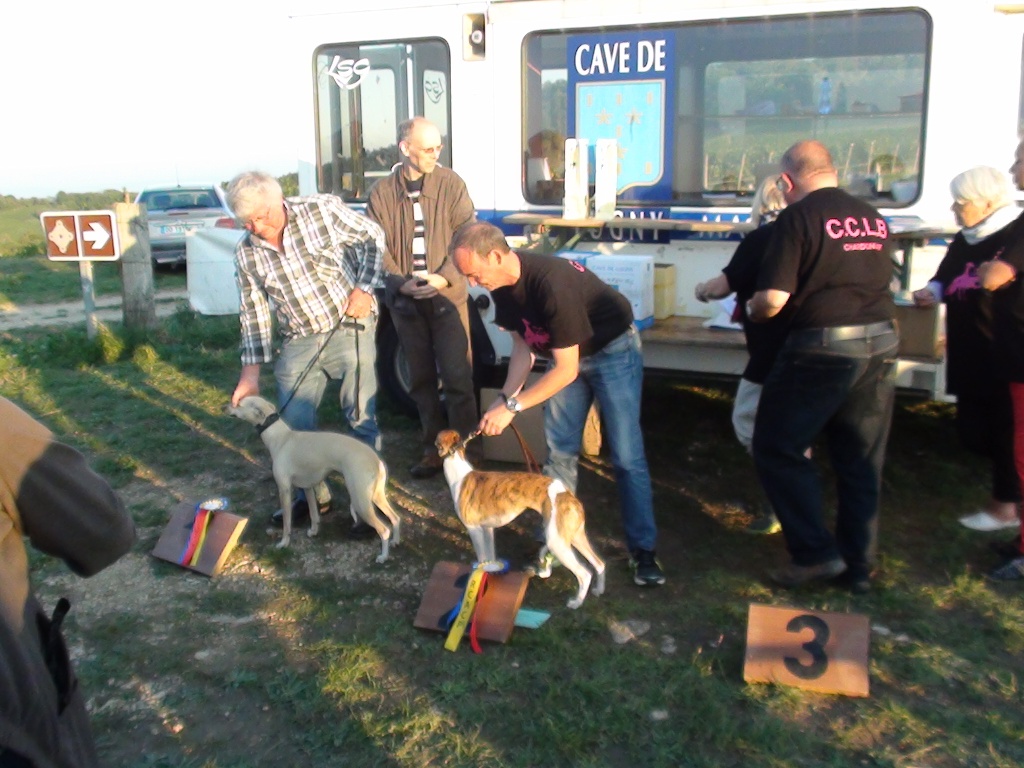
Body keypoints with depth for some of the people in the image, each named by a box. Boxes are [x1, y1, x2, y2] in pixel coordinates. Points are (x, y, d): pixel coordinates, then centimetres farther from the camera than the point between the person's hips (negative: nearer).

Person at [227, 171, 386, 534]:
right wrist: (250, 373, 2)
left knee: (362, 419, -2)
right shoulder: (247, 253, -1)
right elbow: (253, 313, 5)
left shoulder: (322, 211, -12)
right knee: (292, 424, 5)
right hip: (299, 343, 4)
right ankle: (314, 496, 27)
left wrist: (364, 288, -13)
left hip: (351, 330, -4)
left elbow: (372, 236, -1)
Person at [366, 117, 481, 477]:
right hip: (405, 299, 3)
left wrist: (444, 277, -18)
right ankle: (433, 447, 24)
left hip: (447, 296, -2)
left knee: (457, 376, -3)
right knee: (421, 379, 12)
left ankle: (467, 447, 9)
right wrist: (400, 284, -14)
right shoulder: (382, 192, 2)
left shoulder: (450, 183, -1)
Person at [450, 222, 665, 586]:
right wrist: (505, 398, -12)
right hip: (565, 351, 7)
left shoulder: (552, 284, -37)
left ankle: (643, 550, 3)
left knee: (627, 456, -7)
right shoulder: (502, 284, -12)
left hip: (612, 350, -7)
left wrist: (513, 406, -29)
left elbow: (566, 370, -31)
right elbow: (524, 346, 0)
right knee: (559, 451, 4)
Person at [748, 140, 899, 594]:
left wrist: (751, 311, 6)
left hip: (822, 347, -7)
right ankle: (858, 566, 23)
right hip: (881, 344, 7)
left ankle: (816, 552, 6)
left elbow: (772, 299, -15)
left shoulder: (798, 218, -8)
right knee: (862, 462, 13)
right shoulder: (873, 219, 12)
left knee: (776, 449, 8)